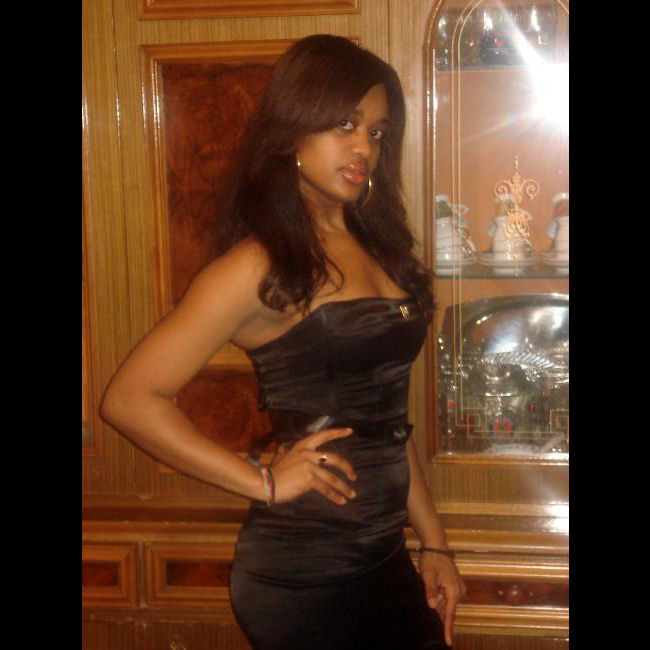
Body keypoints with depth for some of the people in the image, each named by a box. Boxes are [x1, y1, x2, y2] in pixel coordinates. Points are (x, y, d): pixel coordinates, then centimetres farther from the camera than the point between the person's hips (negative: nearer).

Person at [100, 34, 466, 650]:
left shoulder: (375, 249, 9)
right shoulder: (260, 266, -13)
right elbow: (129, 398, -17)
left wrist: (433, 543, 13)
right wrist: (265, 482, -16)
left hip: (383, 559, 7)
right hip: (302, 575, -7)